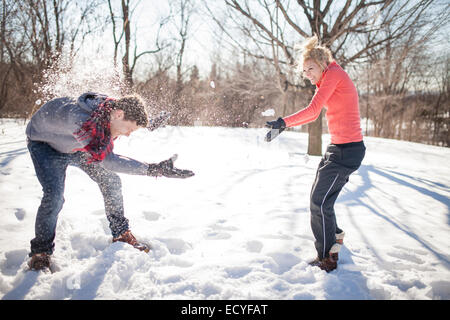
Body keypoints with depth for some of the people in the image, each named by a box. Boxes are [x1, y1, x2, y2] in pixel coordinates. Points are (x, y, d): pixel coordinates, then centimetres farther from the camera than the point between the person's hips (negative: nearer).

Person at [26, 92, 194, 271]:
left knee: (111, 181, -2)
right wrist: (152, 169, -50)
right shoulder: (78, 118, -46)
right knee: (54, 196, -24)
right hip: (44, 144, -6)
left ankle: (121, 235, 15)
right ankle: (41, 251, -1)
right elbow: (107, 160, -46)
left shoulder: (109, 109, -22)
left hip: (75, 147, 7)